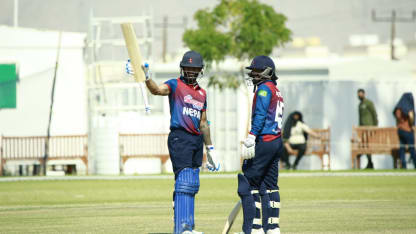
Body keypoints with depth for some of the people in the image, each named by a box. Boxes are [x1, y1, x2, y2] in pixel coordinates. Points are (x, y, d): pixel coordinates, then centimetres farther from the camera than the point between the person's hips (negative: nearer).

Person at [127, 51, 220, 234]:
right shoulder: (175, 85, -1)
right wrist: (146, 77, -44)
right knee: (184, 182, -17)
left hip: (196, 140, 7)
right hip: (179, 138, -7)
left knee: (192, 185, 10)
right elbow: (158, 90, -23)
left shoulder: (202, 93, 19)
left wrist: (210, 149, 24)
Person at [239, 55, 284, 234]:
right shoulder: (276, 91, 20)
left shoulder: (264, 88, -8)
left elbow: (260, 115, -18)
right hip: (277, 141, 10)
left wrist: (251, 139, -24)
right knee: (269, 185, 13)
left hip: (264, 141, -10)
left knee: (247, 183, -7)